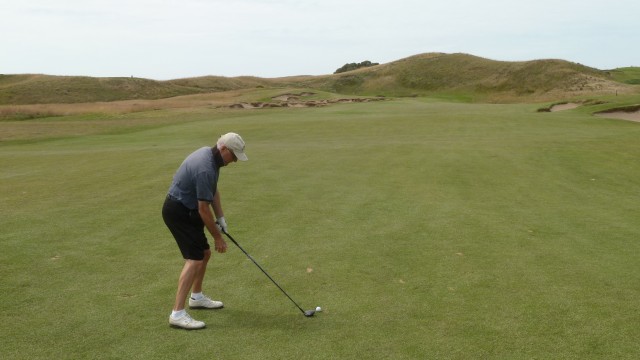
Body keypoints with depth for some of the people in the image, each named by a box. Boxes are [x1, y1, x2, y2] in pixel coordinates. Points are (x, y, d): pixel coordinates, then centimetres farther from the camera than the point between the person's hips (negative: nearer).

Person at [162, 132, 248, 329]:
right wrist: (218, 237, -13)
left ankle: (196, 297, 34)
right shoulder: (205, 169, -28)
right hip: (178, 212, -10)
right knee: (194, 259, -16)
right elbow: (204, 209, -24)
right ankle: (177, 313, -16)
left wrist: (220, 217, 11)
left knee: (205, 252, 18)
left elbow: (213, 190, 17)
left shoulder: (210, 155, 4)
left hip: (186, 210, 10)